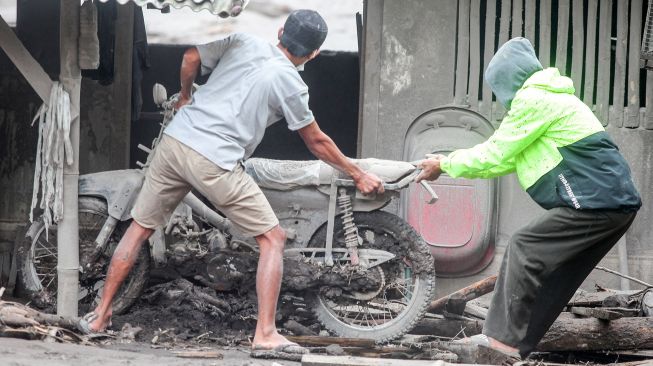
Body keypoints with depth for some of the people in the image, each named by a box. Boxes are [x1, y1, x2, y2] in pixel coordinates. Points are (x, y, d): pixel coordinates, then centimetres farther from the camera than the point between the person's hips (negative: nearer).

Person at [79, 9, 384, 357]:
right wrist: (358, 175, 23)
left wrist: (185, 97, 32)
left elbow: (190, 58, 12)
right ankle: (265, 333, -1)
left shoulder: (243, 41, 10)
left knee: (139, 228, 19)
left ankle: (100, 314, 24)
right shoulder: (290, 84, 1)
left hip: (174, 141, 5)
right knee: (273, 238, 6)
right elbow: (317, 143, 11)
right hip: (215, 162, -5)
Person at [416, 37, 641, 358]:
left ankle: (509, 340, -5)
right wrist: (452, 164, 24)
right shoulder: (548, 97, 25)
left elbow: (495, 154, -6)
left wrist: (445, 165, 7)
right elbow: (509, 158, 26)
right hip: (615, 201, 10)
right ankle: (504, 337, 11)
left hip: (596, 202, -10)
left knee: (524, 250, -5)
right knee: (552, 271, 10)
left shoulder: (532, 100, -8)